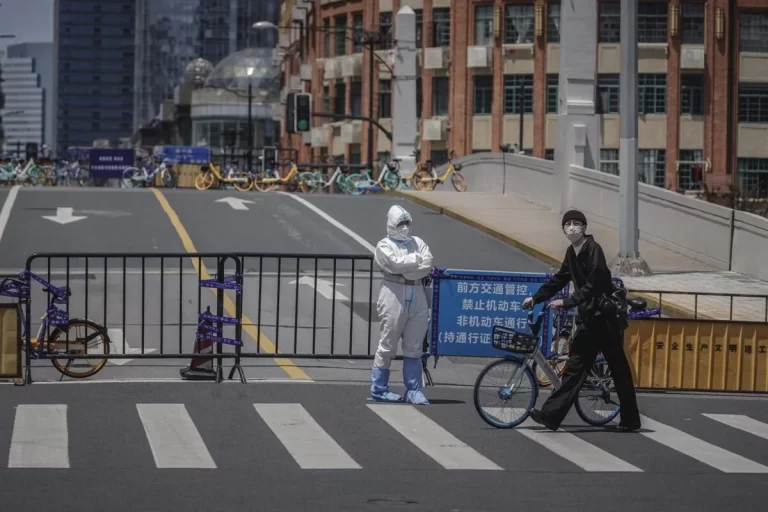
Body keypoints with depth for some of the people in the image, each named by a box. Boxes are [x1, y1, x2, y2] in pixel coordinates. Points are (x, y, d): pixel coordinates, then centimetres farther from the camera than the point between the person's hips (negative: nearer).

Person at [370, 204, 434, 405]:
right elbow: (395, 263, -14)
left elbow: (427, 265, 1)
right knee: (387, 345, -2)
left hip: (418, 296, 5)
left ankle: (413, 390, 10)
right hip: (394, 295, -5)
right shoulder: (384, 245, 3)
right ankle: (379, 389, 5)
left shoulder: (417, 242, 16)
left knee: (414, 348, 6)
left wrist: (405, 270, -9)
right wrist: (416, 259, -2)